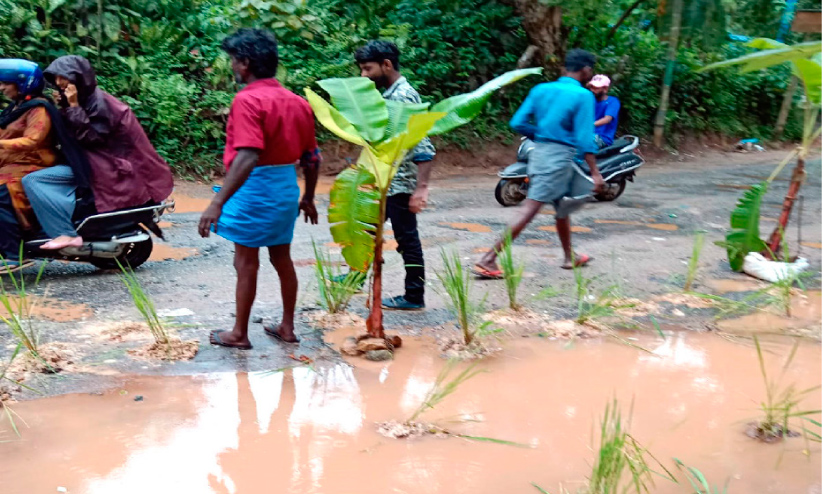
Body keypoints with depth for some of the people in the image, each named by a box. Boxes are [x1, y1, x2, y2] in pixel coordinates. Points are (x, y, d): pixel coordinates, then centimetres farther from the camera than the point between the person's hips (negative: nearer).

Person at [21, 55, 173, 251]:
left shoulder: (99, 102, -14)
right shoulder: (87, 99, 14)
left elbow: (89, 137, -20)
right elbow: (69, 134, 16)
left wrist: (74, 106, -18)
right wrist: (63, 107, 2)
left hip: (109, 167, -10)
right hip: (88, 162, 10)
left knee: (33, 181, -17)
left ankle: (67, 234, -25)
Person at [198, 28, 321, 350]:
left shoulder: (248, 100, -17)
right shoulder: (297, 102, 7)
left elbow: (248, 157, -28)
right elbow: (312, 157, 11)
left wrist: (218, 202, -30)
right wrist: (308, 197, 23)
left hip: (255, 188, -7)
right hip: (286, 187, 7)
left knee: (246, 263, 4)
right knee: (282, 259, 16)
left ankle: (239, 334, 17)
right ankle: (287, 328, 25)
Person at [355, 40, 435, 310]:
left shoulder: (404, 96, -18)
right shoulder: (388, 95, 10)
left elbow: (423, 146, -24)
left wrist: (421, 187, -28)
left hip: (400, 184, -9)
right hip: (384, 182, 9)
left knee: (407, 239, 1)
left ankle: (414, 297, 12)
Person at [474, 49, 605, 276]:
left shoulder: (541, 90, 8)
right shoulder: (583, 96, -9)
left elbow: (518, 123, 4)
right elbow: (584, 138, -15)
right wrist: (595, 173, -13)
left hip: (539, 152, 8)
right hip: (561, 157, -8)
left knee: (562, 207, 24)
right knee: (530, 210, -8)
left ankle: (570, 256, 39)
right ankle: (489, 259, -11)